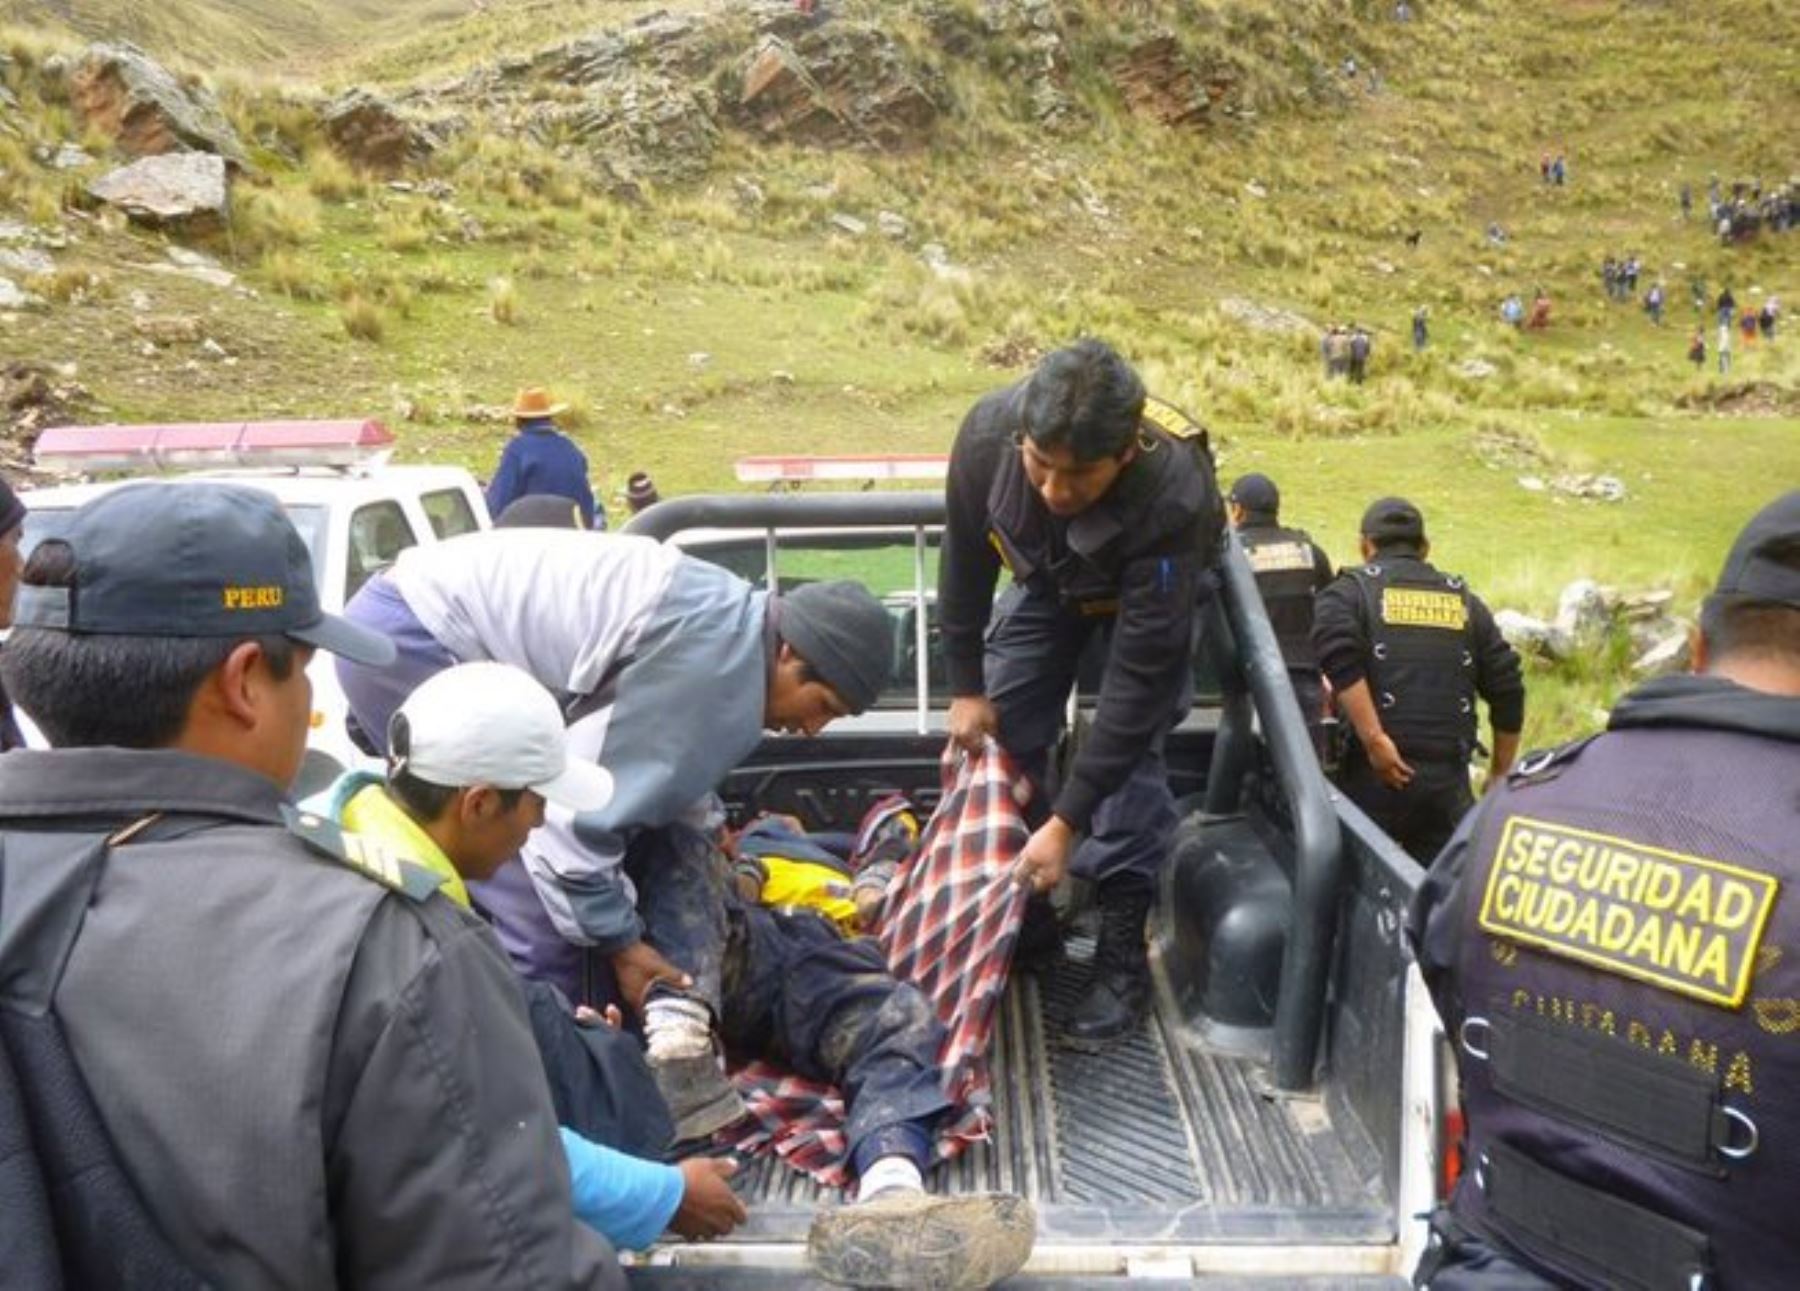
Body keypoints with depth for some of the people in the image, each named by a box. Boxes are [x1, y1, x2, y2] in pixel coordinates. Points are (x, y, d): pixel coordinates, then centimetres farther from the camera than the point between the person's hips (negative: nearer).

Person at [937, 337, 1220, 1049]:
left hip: (1151, 588, -3)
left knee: (1129, 746, -17)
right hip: (1046, 574, 4)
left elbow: (1137, 678, -39)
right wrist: (965, 687, -9)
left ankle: (1122, 958, -5)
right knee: (1003, 731, -2)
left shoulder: (1174, 497, -45)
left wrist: (1065, 823, -37)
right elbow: (964, 563, -16)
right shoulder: (988, 430, -37)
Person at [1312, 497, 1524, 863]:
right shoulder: (1463, 600, 16)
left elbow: (1341, 660, -18)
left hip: (1376, 773, -3)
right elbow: (1507, 690, 13)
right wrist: (1499, 774, 20)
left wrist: (1374, 740, -19)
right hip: (1448, 777, 3)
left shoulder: (1350, 592, 4)